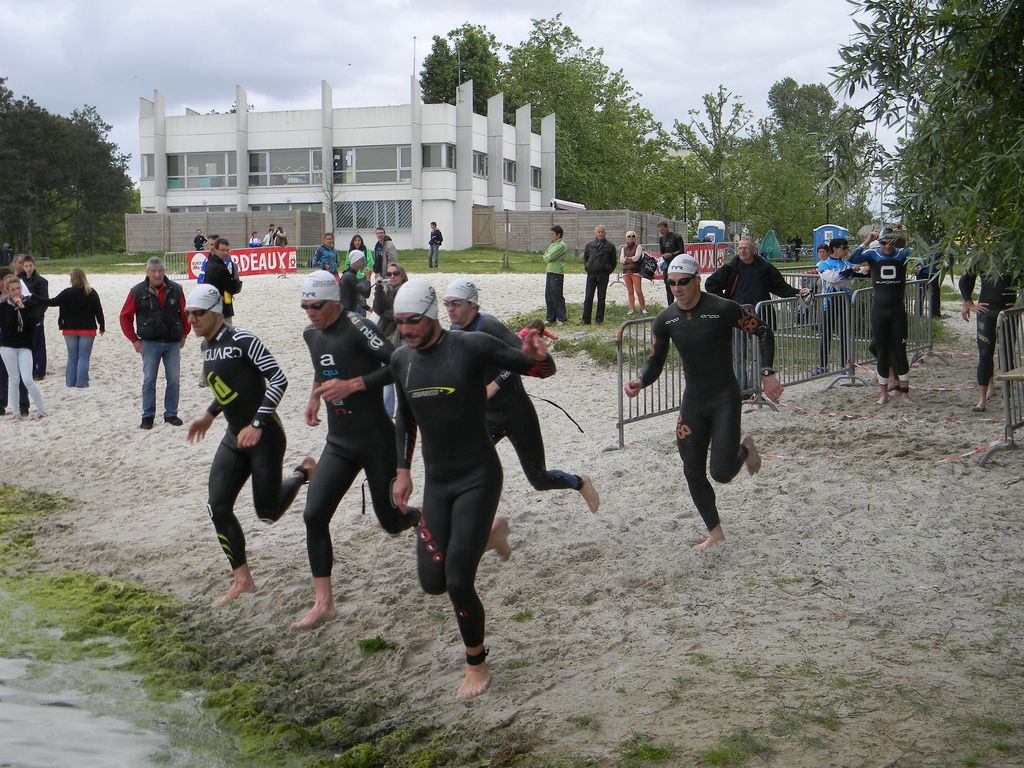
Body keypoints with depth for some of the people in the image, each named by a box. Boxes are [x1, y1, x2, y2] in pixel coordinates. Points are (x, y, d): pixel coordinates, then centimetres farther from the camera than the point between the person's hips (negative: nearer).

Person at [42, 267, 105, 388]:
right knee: (84, 358, 1)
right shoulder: (92, 294, -4)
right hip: (87, 330, 0)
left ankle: (71, 382, 11)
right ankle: (81, 382, -4)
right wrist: (102, 327, 9)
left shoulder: (67, 293, -10)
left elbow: (53, 302, -7)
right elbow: (98, 311, -1)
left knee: (72, 358, 10)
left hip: (70, 330, 0)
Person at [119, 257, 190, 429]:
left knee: (174, 379, 3)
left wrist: (184, 334, 12)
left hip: (173, 343, 2)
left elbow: (185, 313, 13)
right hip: (150, 343, -2)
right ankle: (147, 416, 8)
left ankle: (171, 414, 14)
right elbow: (125, 316, 3)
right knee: (149, 380, 1)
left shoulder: (175, 290, 1)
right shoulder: (138, 291, -3)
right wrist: (134, 340, 1)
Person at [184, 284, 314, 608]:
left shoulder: (242, 341, -17)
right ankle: (242, 579, 8)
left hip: (264, 436, -8)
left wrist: (257, 425, -26)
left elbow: (278, 379, -22)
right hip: (234, 438, 8)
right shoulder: (208, 348, 9)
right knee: (218, 508, -3)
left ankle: (303, 473, 28)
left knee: (267, 512, -1)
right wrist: (209, 416, 18)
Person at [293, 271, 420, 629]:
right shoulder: (311, 334, 8)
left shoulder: (357, 328, -17)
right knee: (314, 515, -7)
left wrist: (351, 385, -26)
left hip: (377, 441, -7)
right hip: (339, 442, 7)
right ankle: (323, 603, -2)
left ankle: (424, 518, 42)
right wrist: (315, 396, 13)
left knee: (391, 521, 4)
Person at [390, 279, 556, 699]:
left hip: (478, 478, -6)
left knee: (458, 581, -10)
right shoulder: (401, 359, 3)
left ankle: (477, 665, 14)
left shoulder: (471, 346, -15)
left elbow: (543, 369, -10)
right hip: (436, 483, 6)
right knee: (432, 582, 5)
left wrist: (536, 355, -33)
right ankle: (489, 533, 33)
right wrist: (403, 471, 17)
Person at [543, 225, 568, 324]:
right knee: (548, 296, 10)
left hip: (557, 273, -9)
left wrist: (546, 257, 2)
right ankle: (551, 318, 17)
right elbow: (545, 256, 14)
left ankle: (561, 318, 0)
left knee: (557, 296, -6)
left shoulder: (561, 245, -11)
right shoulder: (552, 245, 18)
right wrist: (548, 258, -4)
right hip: (549, 272, 9)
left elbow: (550, 257, -16)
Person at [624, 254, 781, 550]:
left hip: (725, 399, -4)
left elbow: (764, 332, -6)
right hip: (692, 401, 5)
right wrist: (640, 382, -17)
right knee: (693, 473, 4)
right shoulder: (665, 320, -2)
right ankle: (715, 532, 23)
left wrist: (767, 374, -13)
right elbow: (655, 362, 4)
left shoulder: (723, 309, -16)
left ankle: (745, 448, 23)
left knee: (721, 473, -13)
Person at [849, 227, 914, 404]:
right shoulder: (873, 254, -2)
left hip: (898, 310, -1)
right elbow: (852, 259, -17)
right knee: (881, 351, 7)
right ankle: (883, 391, 16)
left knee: (899, 350, 3)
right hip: (879, 310, 1)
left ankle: (903, 391, 11)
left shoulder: (903, 254, -2)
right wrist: (867, 241, -21)